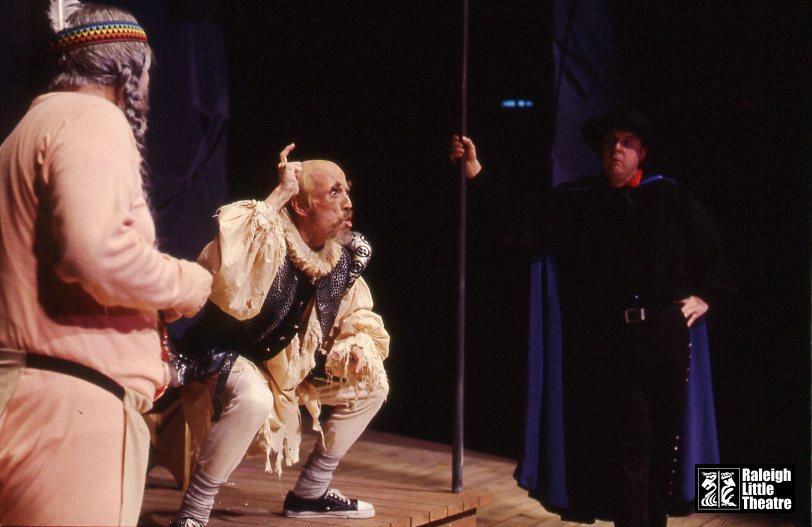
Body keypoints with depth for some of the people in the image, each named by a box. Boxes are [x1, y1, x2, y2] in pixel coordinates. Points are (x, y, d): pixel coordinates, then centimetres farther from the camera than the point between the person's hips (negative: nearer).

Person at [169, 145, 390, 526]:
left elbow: (356, 316, 14)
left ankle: (309, 493, 18)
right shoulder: (268, 241, -27)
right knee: (252, 399, -40)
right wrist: (279, 194, -43)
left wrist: (358, 344, -12)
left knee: (371, 383, 8)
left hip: (288, 367, 8)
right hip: (225, 361, -8)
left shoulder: (345, 254, -3)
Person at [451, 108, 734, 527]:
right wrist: (478, 176, -14)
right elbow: (521, 226, -6)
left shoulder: (669, 196, 8)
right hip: (608, 339, -1)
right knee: (628, 439, -5)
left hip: (665, 334, 1)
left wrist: (705, 295, 8)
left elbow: (710, 248, 18)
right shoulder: (575, 200, 6)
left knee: (664, 436, 6)